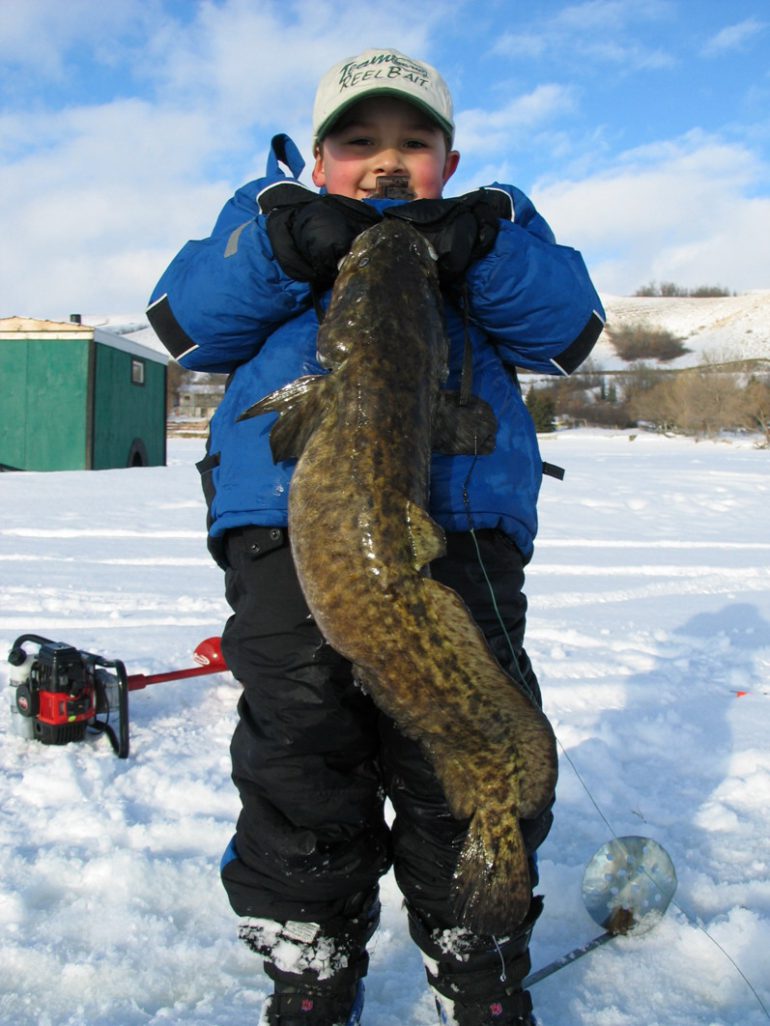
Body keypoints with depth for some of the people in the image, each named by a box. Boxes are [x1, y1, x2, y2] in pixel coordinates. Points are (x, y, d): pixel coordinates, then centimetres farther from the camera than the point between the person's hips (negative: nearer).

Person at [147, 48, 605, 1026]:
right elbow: (183, 322, 6)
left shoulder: (494, 240, 24)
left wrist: (485, 249, -10)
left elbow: (570, 329, 6)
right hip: (287, 535, 1)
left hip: (457, 532, 0)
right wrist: (282, 243, -8)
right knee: (300, 781, 5)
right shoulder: (277, 230, 23)